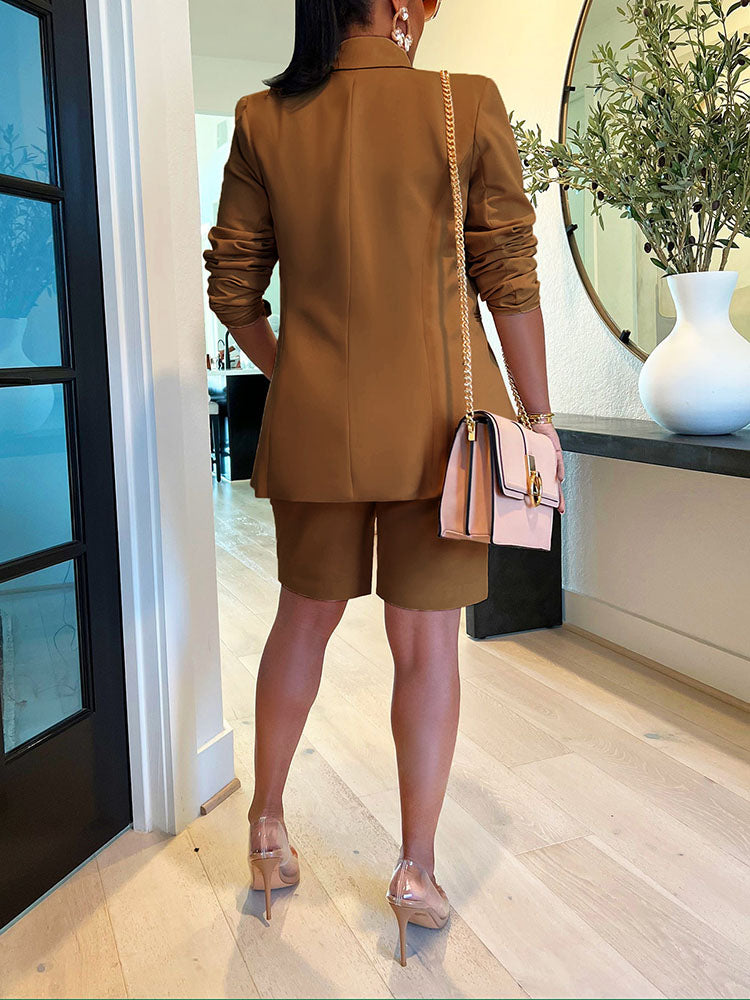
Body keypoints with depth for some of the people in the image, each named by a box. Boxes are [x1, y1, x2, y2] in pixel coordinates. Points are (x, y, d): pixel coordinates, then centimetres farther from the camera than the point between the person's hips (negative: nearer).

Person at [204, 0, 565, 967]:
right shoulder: (467, 104, -5)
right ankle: (416, 869, 20)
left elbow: (232, 288, 4)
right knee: (427, 641, 8)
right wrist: (537, 417, 3)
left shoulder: (265, 120, 2)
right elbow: (510, 279, -5)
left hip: (313, 422, 3)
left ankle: (266, 826, 33)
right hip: (436, 418, -2)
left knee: (303, 621, 19)